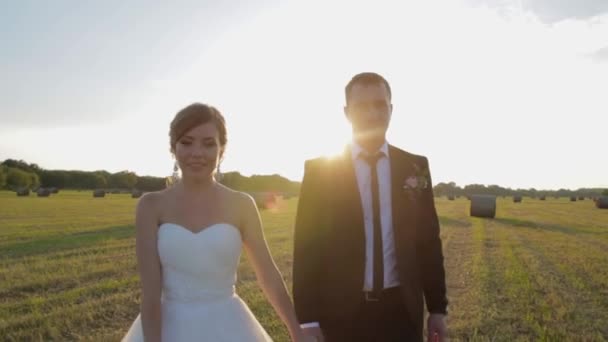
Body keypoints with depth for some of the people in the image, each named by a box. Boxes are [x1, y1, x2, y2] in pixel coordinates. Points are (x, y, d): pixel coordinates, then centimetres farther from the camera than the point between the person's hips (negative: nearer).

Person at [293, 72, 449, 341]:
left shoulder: (415, 167, 2)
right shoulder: (320, 170, -5)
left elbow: (429, 240, 6)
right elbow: (307, 247, -5)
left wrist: (437, 308, 6)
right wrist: (308, 318, -7)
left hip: (402, 310, 2)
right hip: (342, 313, -1)